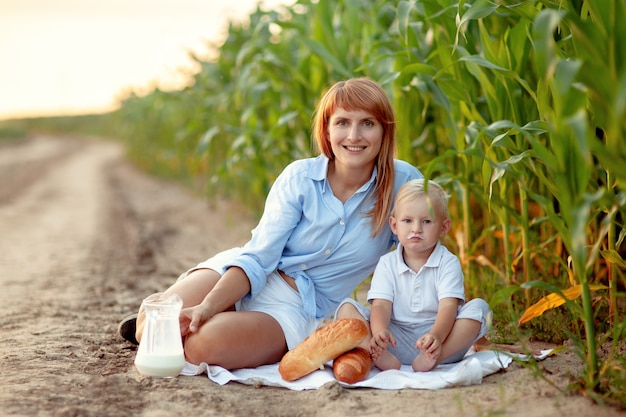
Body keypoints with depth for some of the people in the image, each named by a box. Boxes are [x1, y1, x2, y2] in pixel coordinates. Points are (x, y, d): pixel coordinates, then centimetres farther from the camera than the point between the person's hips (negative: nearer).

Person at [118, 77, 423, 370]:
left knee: (205, 344, -29)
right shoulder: (300, 178, -7)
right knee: (154, 322, -21)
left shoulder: (403, 183, -8)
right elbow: (257, 258, -11)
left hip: (298, 310, -1)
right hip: (239, 279, 1)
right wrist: (208, 306, -27)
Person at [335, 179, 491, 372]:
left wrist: (436, 336, -38)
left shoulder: (448, 263, -2)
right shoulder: (387, 264, 4)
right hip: (396, 341, 1)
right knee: (347, 308, -14)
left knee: (478, 308, -24)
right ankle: (382, 357, -37)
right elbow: (381, 305, -9)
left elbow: (448, 306, -16)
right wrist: (380, 332, -33)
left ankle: (431, 358, -39)